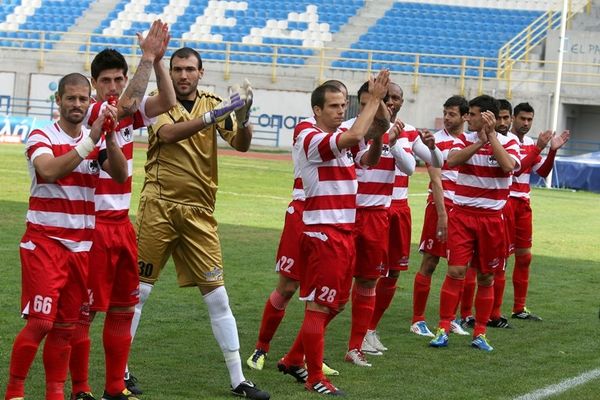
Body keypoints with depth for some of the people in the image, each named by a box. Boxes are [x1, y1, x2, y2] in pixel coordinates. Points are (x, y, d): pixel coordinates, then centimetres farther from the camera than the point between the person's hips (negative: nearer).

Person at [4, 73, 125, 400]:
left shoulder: (96, 140, 9)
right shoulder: (41, 137, -6)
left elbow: (120, 174, -7)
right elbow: (49, 171, -27)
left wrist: (110, 138, -22)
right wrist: (89, 141, -31)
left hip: (81, 246, 5)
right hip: (44, 243, -5)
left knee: (66, 326, 7)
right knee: (40, 322, -11)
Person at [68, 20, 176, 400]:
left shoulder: (130, 114, 7)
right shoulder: (91, 112, -11)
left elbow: (167, 101, -6)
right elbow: (127, 103, -29)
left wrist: (158, 59, -16)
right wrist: (147, 57, -26)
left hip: (122, 223, 7)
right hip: (93, 223, -7)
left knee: (123, 308, 10)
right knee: (85, 309, -3)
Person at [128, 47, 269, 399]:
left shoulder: (212, 104, 8)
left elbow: (241, 144, -5)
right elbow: (168, 134, -21)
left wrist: (243, 119, -26)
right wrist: (212, 116, -33)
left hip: (199, 212, 2)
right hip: (159, 207, -2)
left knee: (217, 296, 2)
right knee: (138, 290, 3)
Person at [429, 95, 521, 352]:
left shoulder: (508, 142, -2)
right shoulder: (465, 139, 3)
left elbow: (508, 166, -23)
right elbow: (452, 160, -16)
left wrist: (491, 135, -18)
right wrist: (481, 141, -21)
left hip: (491, 218, 0)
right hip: (462, 215, 0)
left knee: (486, 277, 6)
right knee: (455, 271, -8)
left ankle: (480, 333, 16)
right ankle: (443, 329, -4)